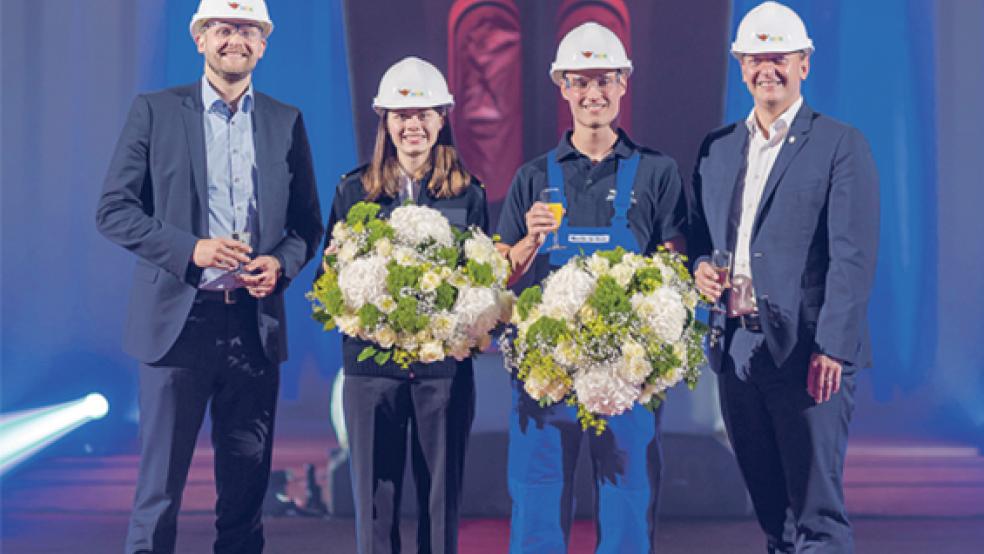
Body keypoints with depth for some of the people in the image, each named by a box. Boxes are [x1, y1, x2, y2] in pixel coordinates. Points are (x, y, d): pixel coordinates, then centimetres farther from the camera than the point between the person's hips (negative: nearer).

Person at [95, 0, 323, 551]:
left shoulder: (287, 122, 10)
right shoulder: (155, 111, 2)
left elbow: (308, 225, 13)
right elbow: (114, 209, -2)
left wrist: (281, 264, -8)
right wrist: (190, 248, -15)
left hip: (255, 324, 3)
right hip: (180, 320, -2)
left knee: (247, 483, 9)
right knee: (160, 484, 1)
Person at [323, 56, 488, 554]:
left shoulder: (468, 194, 7)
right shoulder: (354, 190, 7)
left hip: (445, 363, 0)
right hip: (371, 360, 0)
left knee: (441, 498, 4)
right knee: (374, 498, 3)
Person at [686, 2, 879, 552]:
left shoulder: (841, 144, -3)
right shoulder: (717, 148, 15)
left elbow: (853, 256, -10)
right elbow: (699, 234, 22)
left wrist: (833, 348, -17)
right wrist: (699, 267, -2)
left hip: (808, 351, -5)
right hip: (737, 349, 6)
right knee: (770, 507, 13)